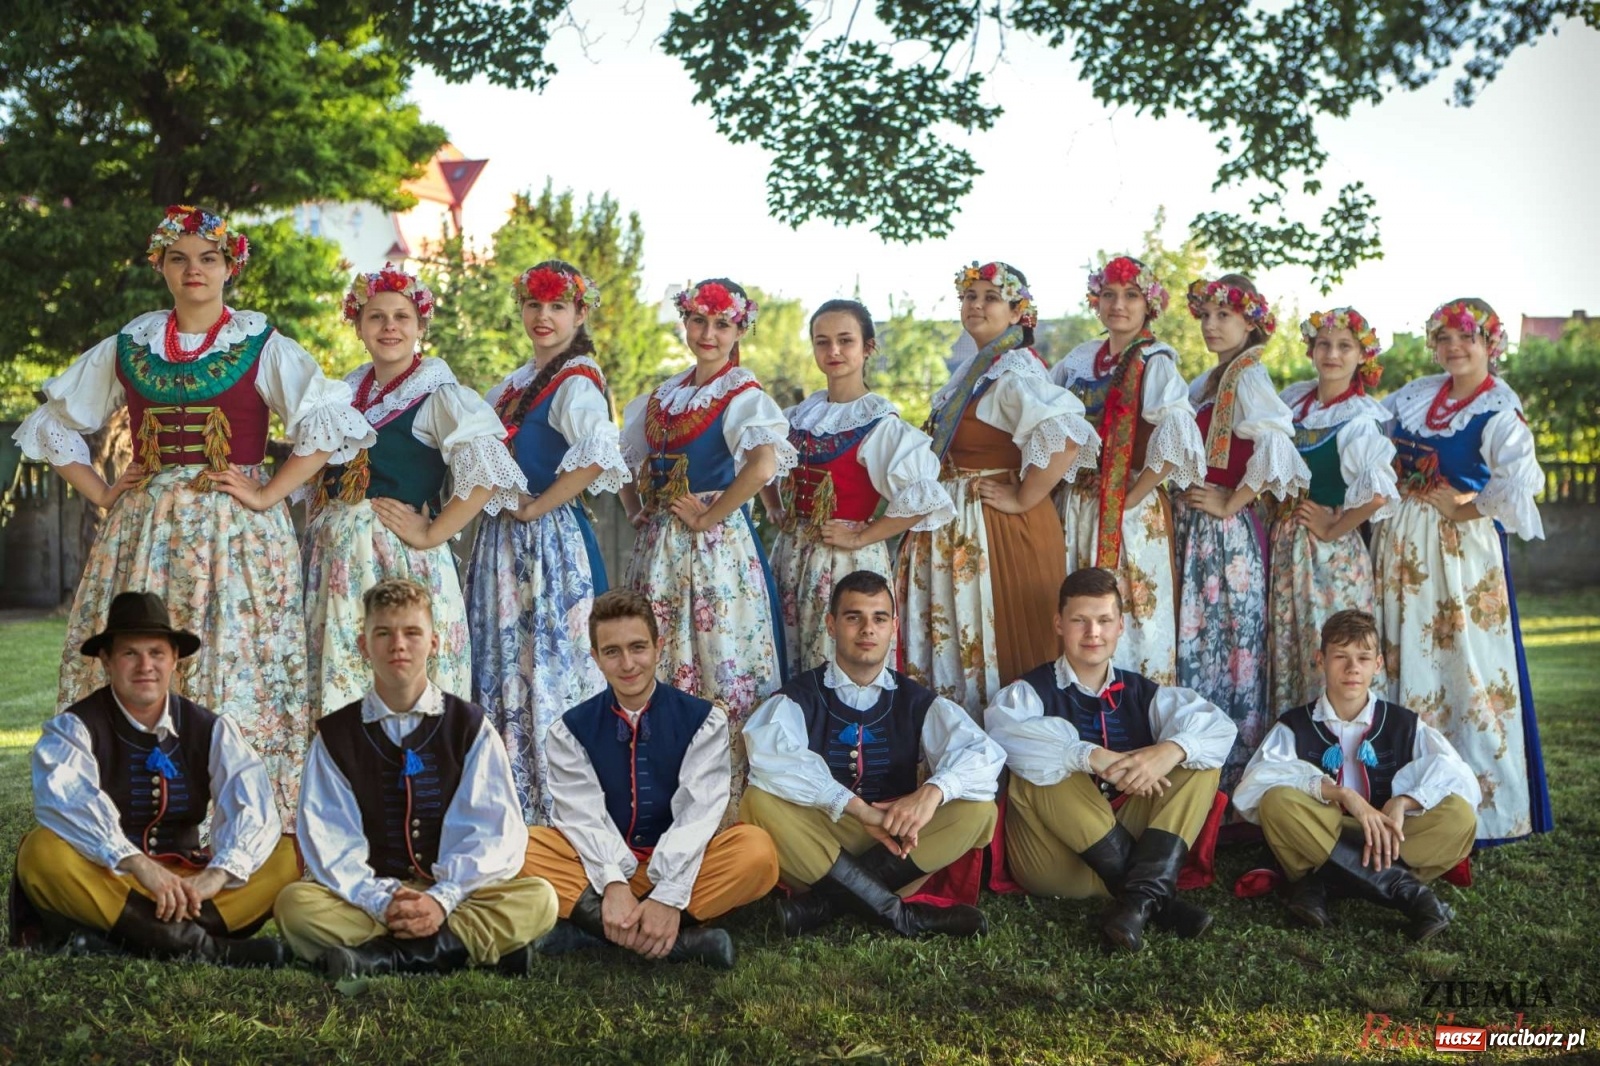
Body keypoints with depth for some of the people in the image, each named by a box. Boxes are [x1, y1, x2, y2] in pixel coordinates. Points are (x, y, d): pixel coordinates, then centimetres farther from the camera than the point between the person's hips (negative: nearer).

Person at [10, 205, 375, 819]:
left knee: (236, 674, -6)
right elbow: (51, 425, 20)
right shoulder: (127, 348, 12)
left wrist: (265, 497, -12)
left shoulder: (260, 346, 2)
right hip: (143, 532, 3)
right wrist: (101, 494, 7)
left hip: (237, 531, -3)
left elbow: (332, 421, -7)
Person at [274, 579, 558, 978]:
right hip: (368, 896, 0)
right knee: (295, 904, -30)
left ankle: (383, 957, -29)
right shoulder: (335, 735, 6)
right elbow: (329, 839, -4)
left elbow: (491, 831, -4)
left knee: (538, 900, -28)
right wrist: (381, 902, -21)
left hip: (456, 893, 0)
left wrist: (442, 900, -20)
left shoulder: (470, 726, 6)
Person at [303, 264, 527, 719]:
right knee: (337, 687, 6)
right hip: (336, 558, 6)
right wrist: (322, 527, 9)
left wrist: (431, 535, -17)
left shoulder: (438, 395, -6)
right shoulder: (348, 390, 13)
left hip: (399, 559, -6)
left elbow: (488, 468, -19)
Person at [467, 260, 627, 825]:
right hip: (503, 541, 9)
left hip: (549, 539, -9)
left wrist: (534, 507, -19)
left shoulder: (576, 383, -12)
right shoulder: (518, 382, 14)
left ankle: (554, 806, 4)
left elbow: (594, 460, -28)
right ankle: (509, 799, 21)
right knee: (501, 661, 12)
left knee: (548, 662, -4)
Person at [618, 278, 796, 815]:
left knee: (722, 665, -5)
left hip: (717, 547, -7)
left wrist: (707, 517, -18)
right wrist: (635, 509, 9)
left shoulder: (744, 396, -7)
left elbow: (762, 465, -26)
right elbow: (626, 460, 25)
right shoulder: (663, 396, 14)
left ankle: (729, 794, 1)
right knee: (658, 667, 9)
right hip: (659, 548, 7)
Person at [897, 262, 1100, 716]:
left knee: (998, 645, -3)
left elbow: (1068, 439, -30)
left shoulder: (1014, 373, -16)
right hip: (957, 527, 9)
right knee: (953, 641, 13)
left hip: (999, 526, -9)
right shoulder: (971, 367, 13)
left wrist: (1022, 500, -22)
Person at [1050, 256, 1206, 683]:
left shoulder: (1154, 363, -7)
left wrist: (1132, 498, -17)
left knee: (1127, 613, -2)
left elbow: (1175, 442, -19)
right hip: (1078, 504, 6)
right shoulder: (1081, 359, 11)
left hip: (1130, 514, -6)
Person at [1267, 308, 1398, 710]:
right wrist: (1281, 515, 9)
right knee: (1284, 644, 11)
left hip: (1331, 551, -7)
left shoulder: (1361, 418, -14)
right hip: (1285, 541, 7)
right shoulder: (1293, 400, 7)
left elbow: (1376, 494, -25)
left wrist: (1332, 530, -13)